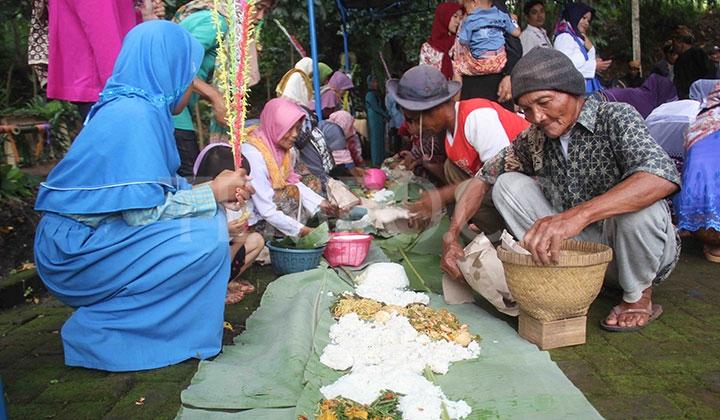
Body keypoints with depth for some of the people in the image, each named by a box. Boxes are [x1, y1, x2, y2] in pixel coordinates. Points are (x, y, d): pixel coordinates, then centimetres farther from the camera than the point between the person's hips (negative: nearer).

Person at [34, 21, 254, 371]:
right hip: (76, 250, -9)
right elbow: (144, 210, -23)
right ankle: (102, 334, -3)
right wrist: (213, 192, -11)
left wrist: (218, 189, 4)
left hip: (76, 238, 9)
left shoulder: (128, 107, 7)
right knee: (206, 238, -17)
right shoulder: (136, 116, -21)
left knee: (208, 218, 9)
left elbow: (148, 188, 10)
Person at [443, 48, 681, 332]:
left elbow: (663, 177, -36)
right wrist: (452, 235, -13)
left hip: (641, 251, -4)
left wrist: (578, 215, -50)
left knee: (638, 204, -36)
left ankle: (639, 298, -8)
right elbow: (485, 178, 3)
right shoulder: (535, 139, -2)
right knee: (508, 185, -8)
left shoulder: (615, 117, -18)